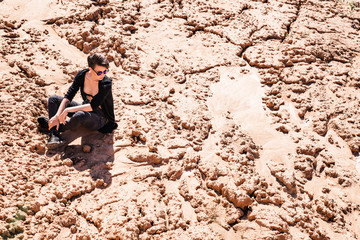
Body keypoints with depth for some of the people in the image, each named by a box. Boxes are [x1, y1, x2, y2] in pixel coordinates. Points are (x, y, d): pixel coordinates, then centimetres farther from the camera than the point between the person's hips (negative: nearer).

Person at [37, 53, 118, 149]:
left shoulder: (106, 83, -25)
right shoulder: (82, 75, -12)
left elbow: (92, 106, -30)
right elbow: (68, 97, -13)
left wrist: (67, 110, -30)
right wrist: (57, 116, -26)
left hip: (100, 118, -6)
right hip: (85, 109, 6)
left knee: (80, 115, -40)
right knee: (53, 99, -4)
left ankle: (53, 128, -10)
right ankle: (54, 136, -24)